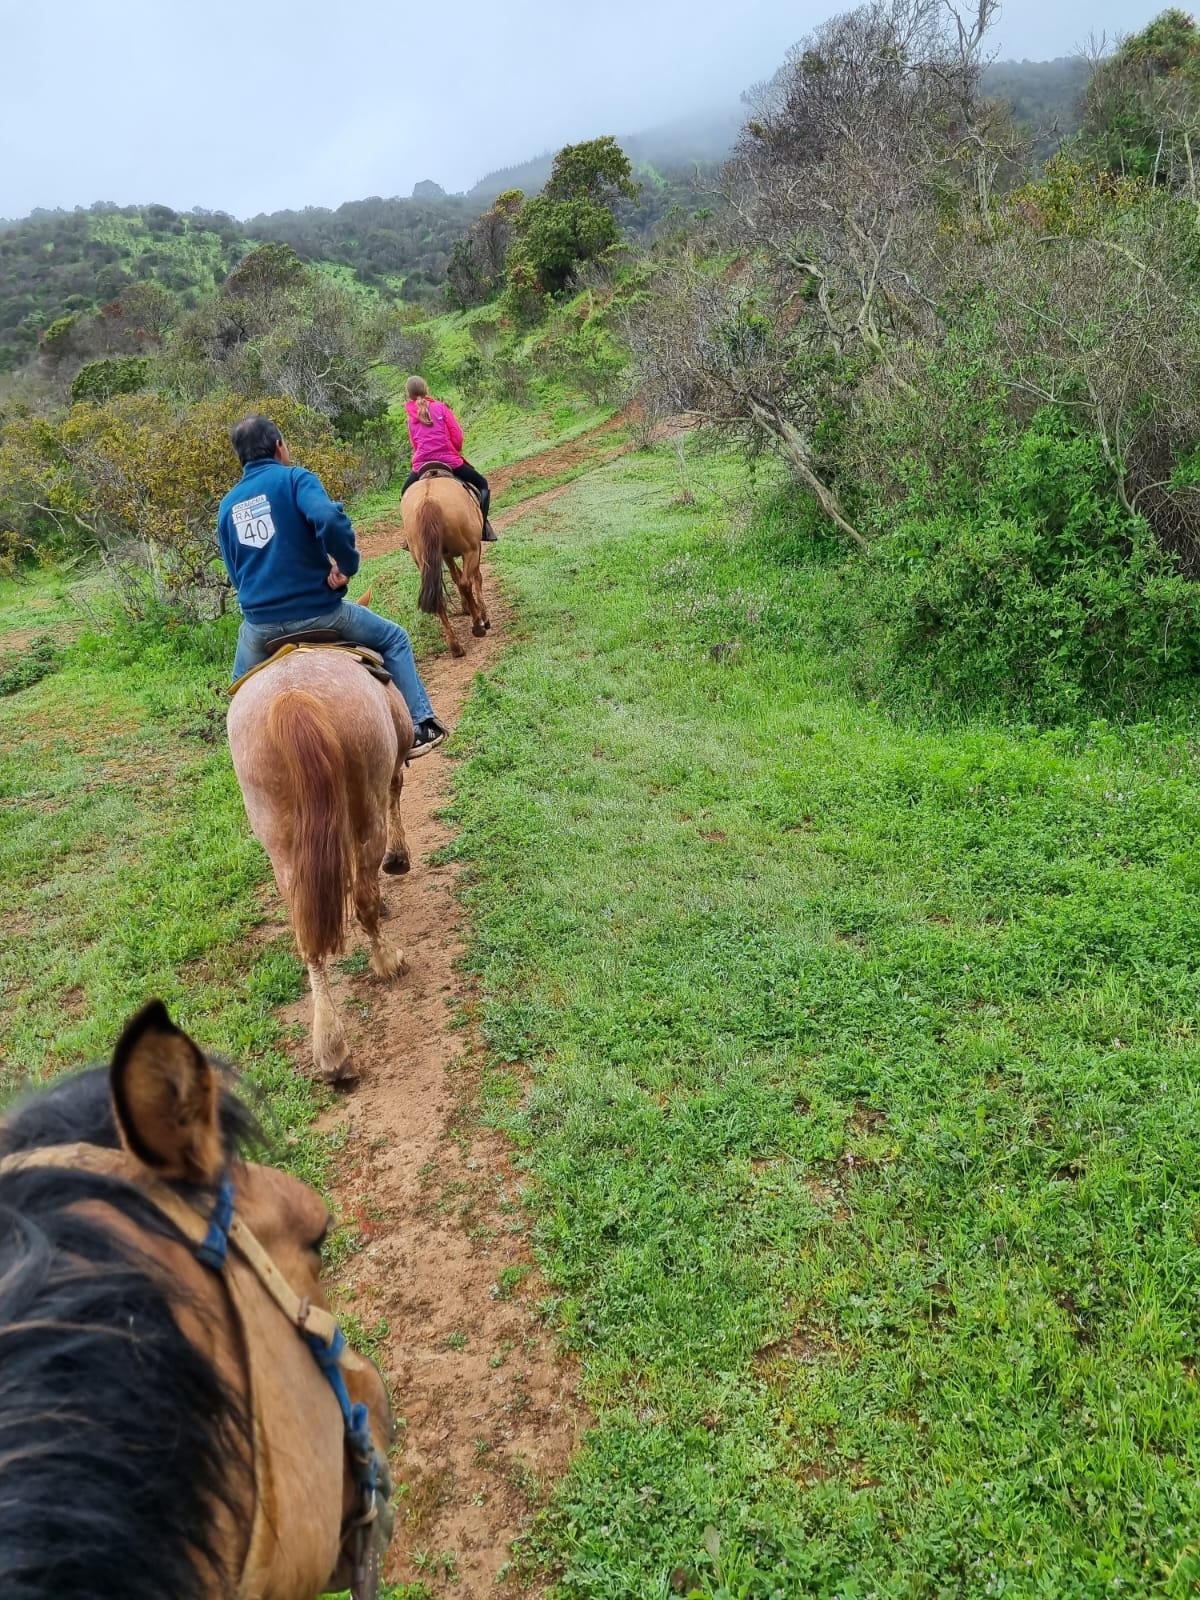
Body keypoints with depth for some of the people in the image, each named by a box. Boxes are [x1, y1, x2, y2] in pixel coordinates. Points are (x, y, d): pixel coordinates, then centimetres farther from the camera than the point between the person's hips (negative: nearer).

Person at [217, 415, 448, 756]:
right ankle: (419, 727, 15)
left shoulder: (227, 505, 13)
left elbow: (236, 573, 19)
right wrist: (347, 564, -13)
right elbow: (329, 519, -26)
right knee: (394, 640, 17)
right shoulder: (294, 478, -4)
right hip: (317, 611, -4)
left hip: (259, 623, 5)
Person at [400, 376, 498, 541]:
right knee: (482, 484, 15)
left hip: (421, 465, 3)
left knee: (406, 493, 28)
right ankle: (483, 525, 0)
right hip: (450, 460, -3)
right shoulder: (440, 407, 3)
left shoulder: (411, 418, 13)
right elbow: (457, 436, -3)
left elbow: (415, 444, 15)